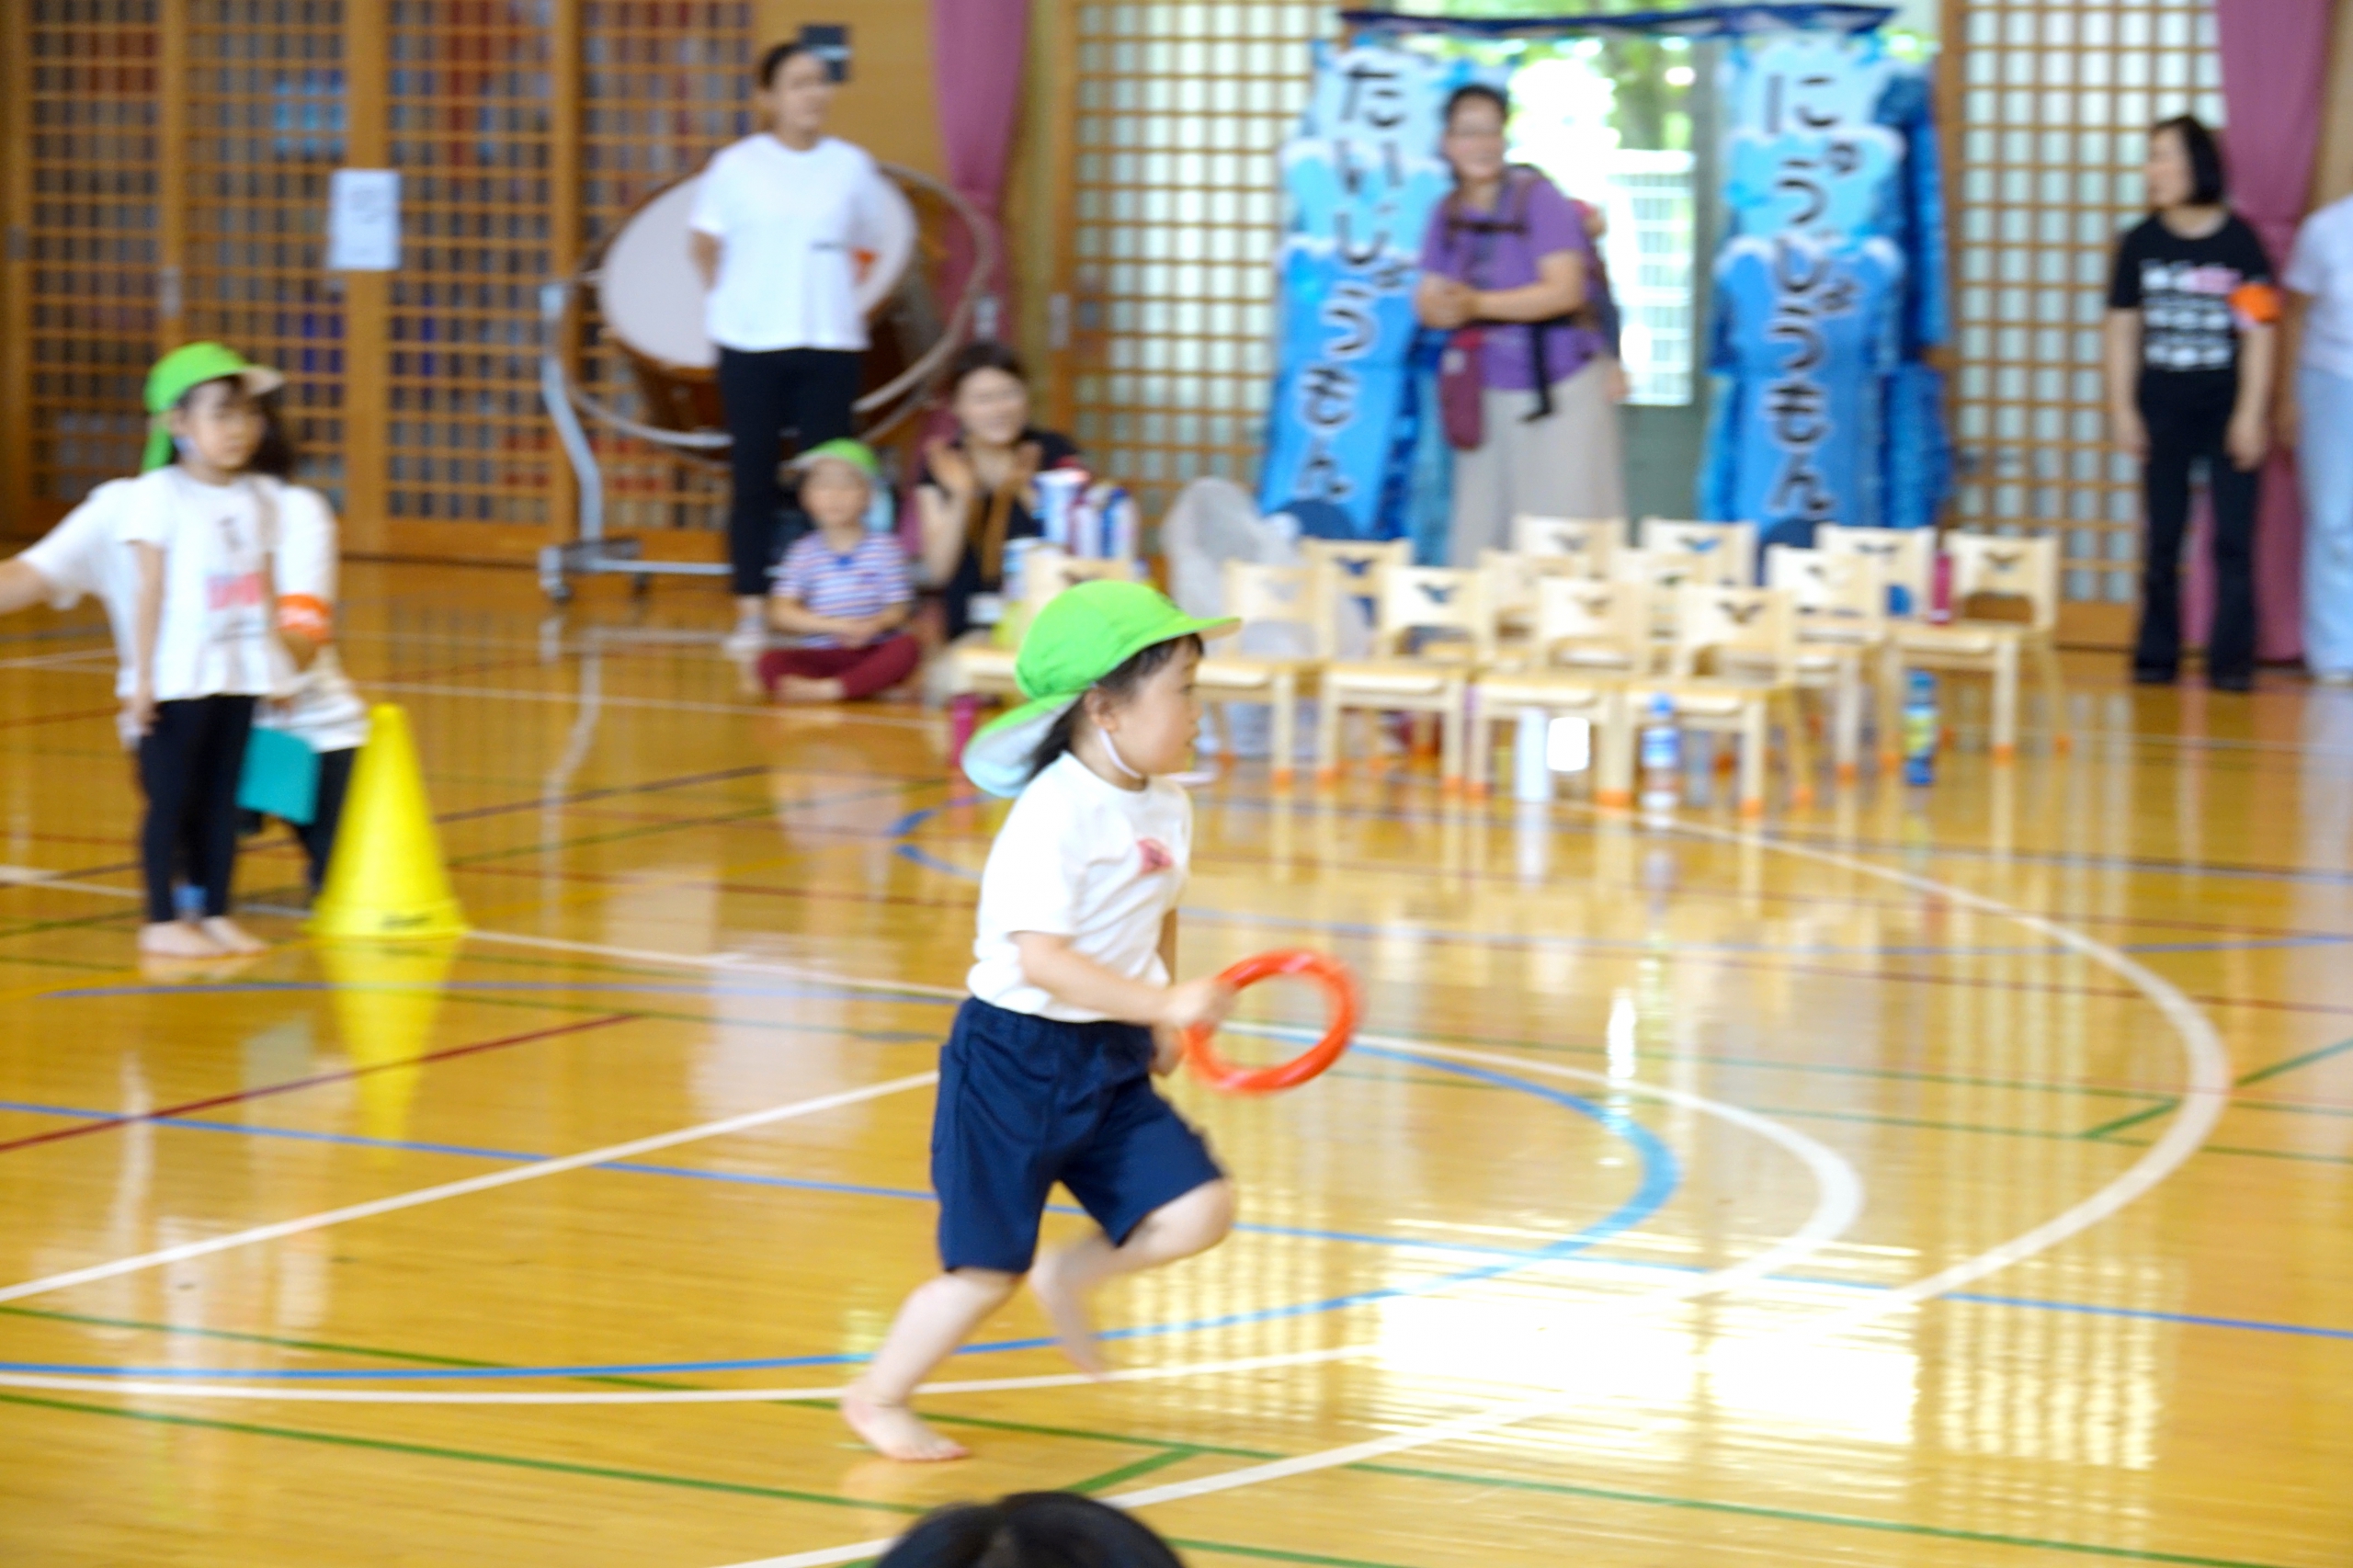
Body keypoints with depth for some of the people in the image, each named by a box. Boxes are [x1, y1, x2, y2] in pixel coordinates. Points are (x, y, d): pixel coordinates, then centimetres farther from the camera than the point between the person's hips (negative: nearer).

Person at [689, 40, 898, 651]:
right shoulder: (736, 166, -1)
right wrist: (731, 300, 2)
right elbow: (705, 244, 8)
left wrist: (830, 293, 8)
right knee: (755, 480, 1)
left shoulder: (851, 166, 5)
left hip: (831, 342, 2)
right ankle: (750, 612, 5)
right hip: (751, 344, -2)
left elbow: (874, 241, 16)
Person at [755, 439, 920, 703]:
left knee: (906, 648, -31)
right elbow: (780, 613, -4)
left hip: (873, 653, -1)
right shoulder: (804, 552, 4)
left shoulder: (884, 547, 3)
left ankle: (828, 690, -36)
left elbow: (898, 609, 0)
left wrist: (875, 625, -23)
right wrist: (833, 625, -17)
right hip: (821, 657, 1)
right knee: (770, 662, -25)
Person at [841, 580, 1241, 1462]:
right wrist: (1164, 1003, -33)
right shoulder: (1053, 817, -22)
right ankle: (879, 1400, 24)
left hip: (1111, 1060, 7)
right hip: (1017, 1060, -7)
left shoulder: (1167, 809, 3)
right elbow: (1042, 959, -28)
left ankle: (1072, 1279, 20)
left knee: (1199, 1213, -7)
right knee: (988, 1269, 2)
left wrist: (1159, 1024, 10)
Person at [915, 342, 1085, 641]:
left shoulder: (1056, 454, -2)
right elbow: (939, 571, 0)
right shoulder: (939, 467, 3)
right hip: (968, 633, 2)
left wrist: (1032, 496, -19)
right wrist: (960, 498, -13)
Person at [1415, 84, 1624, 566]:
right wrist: (1437, 308, -19)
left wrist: (1480, 305, -28)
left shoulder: (1538, 198, -10)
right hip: (1489, 396, 5)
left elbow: (1566, 290, -19)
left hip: (1562, 390, -5)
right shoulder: (1448, 214, 8)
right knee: (1481, 536, 1)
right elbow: (1428, 300, 7)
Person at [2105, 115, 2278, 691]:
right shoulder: (2141, 243, 3)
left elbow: (2259, 332, -3)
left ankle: (2231, 660, 1)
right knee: (2162, 539, 6)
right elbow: (2123, 329, 7)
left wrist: (2251, 413, -6)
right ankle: (2157, 656, 13)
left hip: (2225, 407, -2)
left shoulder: (2238, 241, -5)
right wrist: (2122, 408, 2)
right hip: (2163, 409, 2)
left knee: (2233, 539, -3)